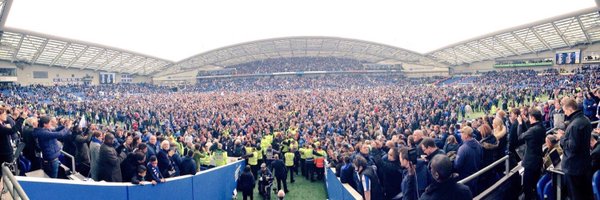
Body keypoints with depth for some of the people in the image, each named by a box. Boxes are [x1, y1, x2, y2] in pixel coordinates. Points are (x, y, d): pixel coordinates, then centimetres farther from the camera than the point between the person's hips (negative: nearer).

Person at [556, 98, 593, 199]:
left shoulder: (575, 124, -27)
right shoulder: (585, 119, 5)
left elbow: (572, 147, -27)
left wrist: (562, 137, -13)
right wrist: (566, 134, 8)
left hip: (574, 167, -10)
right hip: (585, 164, 10)